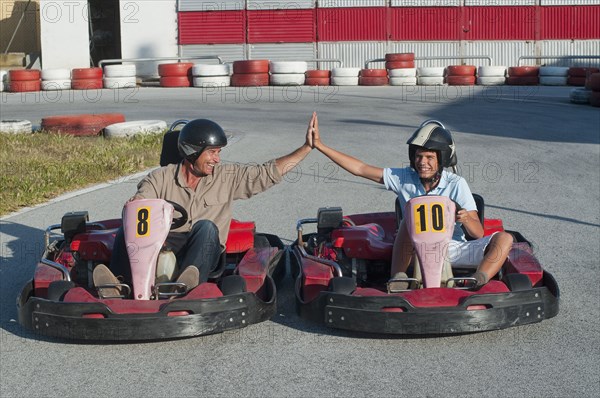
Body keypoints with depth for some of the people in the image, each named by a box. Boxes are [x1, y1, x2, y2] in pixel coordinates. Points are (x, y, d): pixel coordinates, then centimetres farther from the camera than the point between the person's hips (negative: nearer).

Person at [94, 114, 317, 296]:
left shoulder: (228, 177, 12)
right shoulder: (161, 178, 7)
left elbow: (271, 172, 9)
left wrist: (307, 147, 4)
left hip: (203, 252, 0)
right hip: (164, 247, 0)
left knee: (206, 227, -32)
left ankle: (189, 283, -56)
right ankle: (119, 284, -51)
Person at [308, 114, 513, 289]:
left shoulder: (456, 184, -6)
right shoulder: (404, 178, 0)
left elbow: (478, 233, -9)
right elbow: (361, 169, -1)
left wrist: (466, 219, -33)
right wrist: (319, 145, -6)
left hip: (453, 248, 0)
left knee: (504, 238, -23)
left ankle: (477, 284, -45)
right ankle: (398, 279, -32)